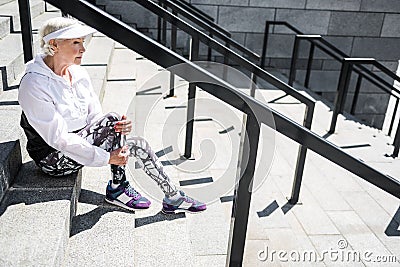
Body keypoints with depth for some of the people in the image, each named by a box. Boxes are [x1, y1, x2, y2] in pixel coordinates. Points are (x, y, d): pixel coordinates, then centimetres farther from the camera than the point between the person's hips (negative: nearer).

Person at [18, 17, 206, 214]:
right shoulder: (34, 85, -22)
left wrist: (119, 128, -20)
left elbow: (95, 117, 3)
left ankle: (173, 197, -2)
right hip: (53, 158, -7)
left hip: (80, 142, 7)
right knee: (112, 119, -25)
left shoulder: (79, 74, 2)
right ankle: (117, 188, -9)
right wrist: (107, 158, -26)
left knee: (139, 144, -14)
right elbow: (59, 138, -25)